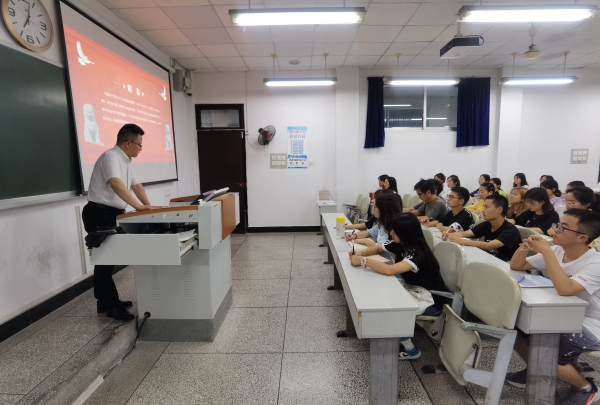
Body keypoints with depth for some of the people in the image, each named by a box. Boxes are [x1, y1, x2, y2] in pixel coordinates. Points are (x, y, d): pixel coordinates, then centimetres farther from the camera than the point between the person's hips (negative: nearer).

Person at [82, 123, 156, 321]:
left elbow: (136, 185, 15)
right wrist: (138, 206, -38)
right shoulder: (110, 156, -17)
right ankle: (111, 305, 5)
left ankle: (105, 301, 25)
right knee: (105, 259, -3)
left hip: (112, 214, 10)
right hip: (99, 214, -10)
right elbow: (115, 183, -33)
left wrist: (149, 206, 5)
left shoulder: (125, 161, 12)